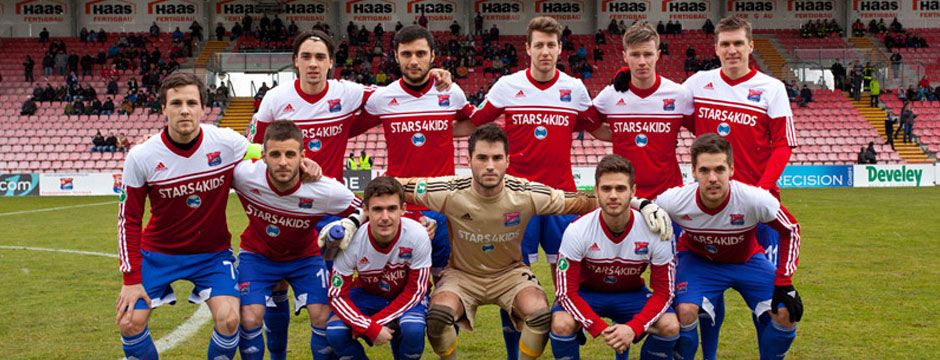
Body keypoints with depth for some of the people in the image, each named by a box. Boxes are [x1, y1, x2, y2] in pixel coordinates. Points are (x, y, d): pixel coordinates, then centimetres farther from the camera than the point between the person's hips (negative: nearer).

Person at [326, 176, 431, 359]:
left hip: (407, 296, -1)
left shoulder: (418, 236, -28)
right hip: (367, 294, 1)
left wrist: (375, 322, -23)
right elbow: (337, 295, -18)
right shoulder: (353, 241, -27)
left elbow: (415, 291, -18)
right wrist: (370, 328, -30)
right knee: (335, 332, -26)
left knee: (413, 329, -34)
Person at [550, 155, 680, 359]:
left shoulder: (655, 231, -22)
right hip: (586, 292, -1)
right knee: (561, 324, -32)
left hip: (631, 293, 2)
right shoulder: (577, 231, -25)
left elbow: (663, 292, -16)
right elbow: (566, 291, -21)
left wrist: (633, 328, -31)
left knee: (670, 326, -24)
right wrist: (600, 329, -32)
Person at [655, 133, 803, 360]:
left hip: (747, 259, 1)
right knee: (685, 311, -28)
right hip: (697, 260, -1)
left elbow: (791, 230, -13)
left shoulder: (755, 199, -31)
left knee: (786, 314, -17)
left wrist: (784, 282, -15)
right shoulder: (674, 201, -29)